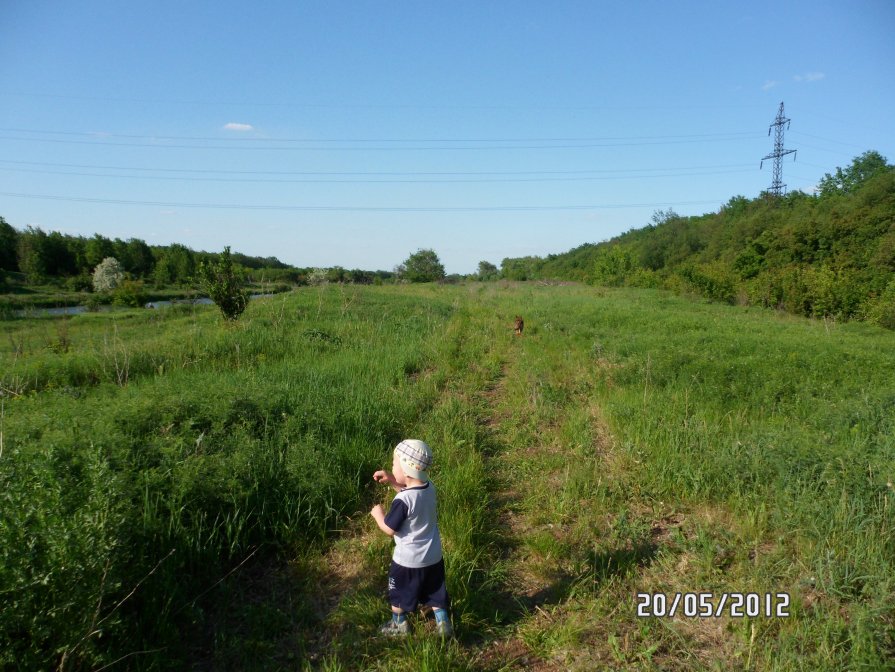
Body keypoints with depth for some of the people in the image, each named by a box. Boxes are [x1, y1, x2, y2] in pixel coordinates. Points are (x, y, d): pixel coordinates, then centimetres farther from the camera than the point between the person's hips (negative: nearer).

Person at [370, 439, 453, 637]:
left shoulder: (402, 501, -31)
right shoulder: (429, 487, -8)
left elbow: (389, 529, -21)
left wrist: (378, 513, -3)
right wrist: (392, 481, 4)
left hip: (408, 559, -6)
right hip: (433, 556, 6)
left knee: (399, 592, 21)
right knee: (435, 591, 24)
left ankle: (399, 624, 39)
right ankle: (443, 624, 30)